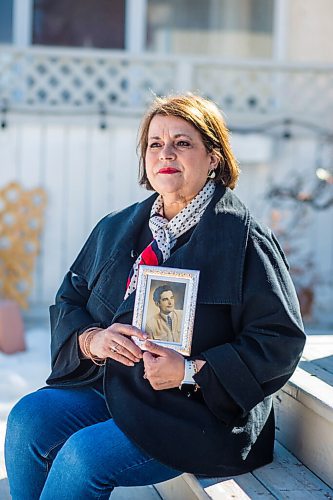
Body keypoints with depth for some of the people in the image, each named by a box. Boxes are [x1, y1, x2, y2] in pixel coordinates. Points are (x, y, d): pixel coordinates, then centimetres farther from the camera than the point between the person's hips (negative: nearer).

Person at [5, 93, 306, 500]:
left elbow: (280, 340, -12)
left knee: (84, 455, -27)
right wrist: (92, 339, -10)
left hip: (201, 411, -6)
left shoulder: (243, 238, -8)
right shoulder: (116, 229, 13)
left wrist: (192, 372, -21)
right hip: (108, 386, 6)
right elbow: (69, 301, 15)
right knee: (27, 420, -20)